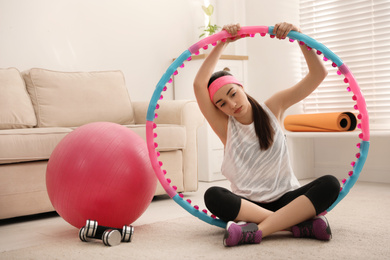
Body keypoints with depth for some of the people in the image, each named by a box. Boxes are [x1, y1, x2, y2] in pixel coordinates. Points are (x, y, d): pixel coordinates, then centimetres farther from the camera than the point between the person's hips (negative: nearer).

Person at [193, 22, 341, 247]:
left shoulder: (273, 108, 6)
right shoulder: (225, 127, 1)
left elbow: (319, 73, 1)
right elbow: (199, 84, -12)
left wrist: (298, 35, -11)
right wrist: (223, 43, -9)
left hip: (286, 199, 1)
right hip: (247, 204, -1)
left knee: (330, 184, -27)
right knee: (213, 196, -33)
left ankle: (257, 230, -39)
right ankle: (302, 224, -36)